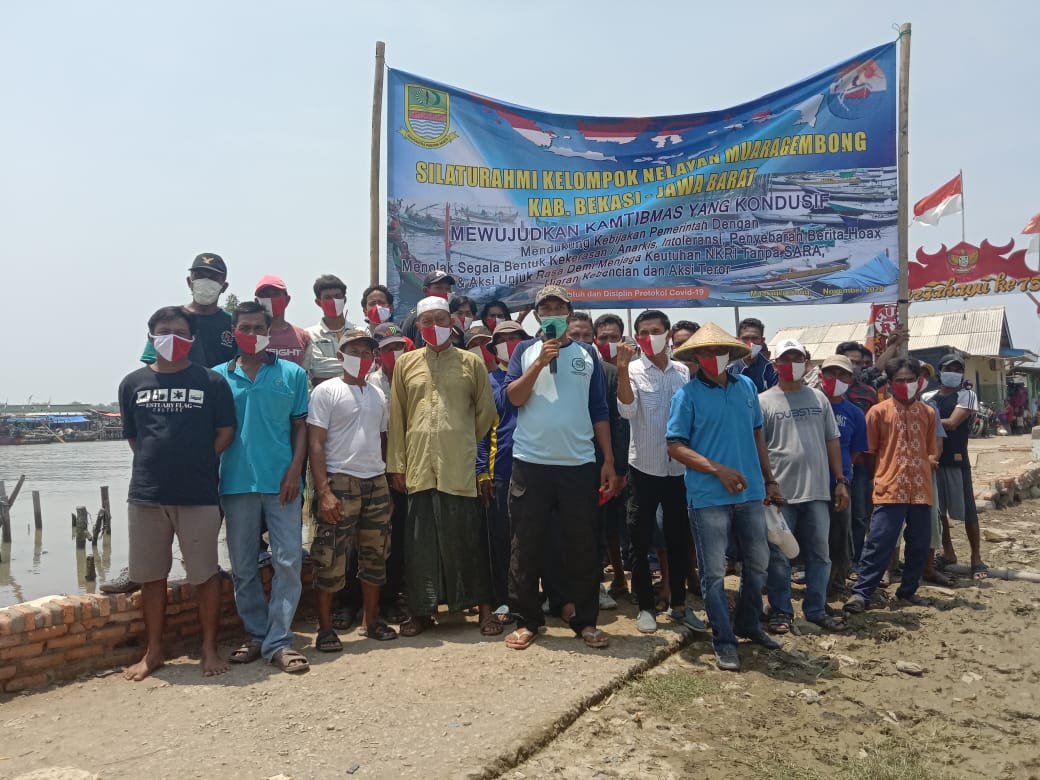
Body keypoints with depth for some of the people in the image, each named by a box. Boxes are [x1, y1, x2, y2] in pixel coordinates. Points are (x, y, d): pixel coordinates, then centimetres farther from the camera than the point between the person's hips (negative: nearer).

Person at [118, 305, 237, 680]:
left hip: (198, 495, -2)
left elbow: (225, 432, 1)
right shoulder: (133, 383, 7)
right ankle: (153, 651, 26)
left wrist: (197, 463, -1)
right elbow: (132, 437, 13)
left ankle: (209, 648, 19)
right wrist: (159, 464, 5)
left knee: (205, 574, 5)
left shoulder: (211, 381, -1)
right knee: (151, 576, 12)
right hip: (146, 495, 3)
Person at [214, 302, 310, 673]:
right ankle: (257, 635, 23)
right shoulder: (219, 377, 7)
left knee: (289, 561, -4)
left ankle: (278, 641, 5)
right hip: (236, 482, 1)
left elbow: (300, 426, 4)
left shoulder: (292, 374, 5)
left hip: (281, 482, -1)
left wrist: (295, 470, -6)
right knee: (243, 567, 9)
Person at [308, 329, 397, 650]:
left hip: (376, 483, 6)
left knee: (375, 555, 11)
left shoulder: (378, 394, 15)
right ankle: (325, 628, 9)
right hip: (340, 482, -6)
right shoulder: (327, 391, -2)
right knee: (331, 558, -3)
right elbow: (316, 444, -8)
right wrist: (323, 491, -16)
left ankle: (371, 621, 23)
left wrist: (391, 477, 11)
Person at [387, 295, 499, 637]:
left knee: (466, 537, 2)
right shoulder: (405, 363, 9)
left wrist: (466, 442, 10)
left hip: (460, 467, -2)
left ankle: (484, 607, 13)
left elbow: (486, 411, 9)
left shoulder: (471, 362, 6)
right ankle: (422, 610, 19)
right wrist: (396, 464, 3)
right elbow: (396, 417, 7)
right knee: (421, 538, 7)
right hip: (419, 465, 2)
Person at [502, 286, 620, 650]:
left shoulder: (587, 354, 10)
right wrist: (540, 362, -15)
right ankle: (526, 619, 16)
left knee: (582, 545, 5)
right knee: (526, 544, 5)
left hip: (579, 464, 1)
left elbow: (599, 411, 9)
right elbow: (514, 397, -6)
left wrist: (609, 460, 4)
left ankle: (585, 620, 17)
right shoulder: (525, 351, 7)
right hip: (530, 462, -1)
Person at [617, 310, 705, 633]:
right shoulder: (633, 371, -5)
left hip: (679, 468, 3)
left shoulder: (684, 372, 5)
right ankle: (645, 606, 17)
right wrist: (622, 369, -32)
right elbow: (627, 411, -22)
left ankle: (679, 604, 24)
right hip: (644, 467, -3)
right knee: (641, 540, 4)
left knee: (678, 539, 11)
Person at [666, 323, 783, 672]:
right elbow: (675, 447, -10)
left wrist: (769, 479, 14)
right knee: (714, 571, 1)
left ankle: (748, 624, 37)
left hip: (750, 492, 5)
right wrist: (718, 469, -18)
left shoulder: (746, 386, 8)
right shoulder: (687, 394, -6)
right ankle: (724, 641, 15)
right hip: (709, 497, -5)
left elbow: (757, 434, 17)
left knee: (758, 562, 16)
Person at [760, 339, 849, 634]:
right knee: (779, 557, 5)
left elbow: (832, 441, 14)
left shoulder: (818, 398, 11)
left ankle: (816, 610, 25)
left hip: (817, 491, 4)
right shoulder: (764, 401, -2)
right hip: (780, 494, -4)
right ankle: (781, 611, 18)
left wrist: (841, 481, 9)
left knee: (819, 554, 11)